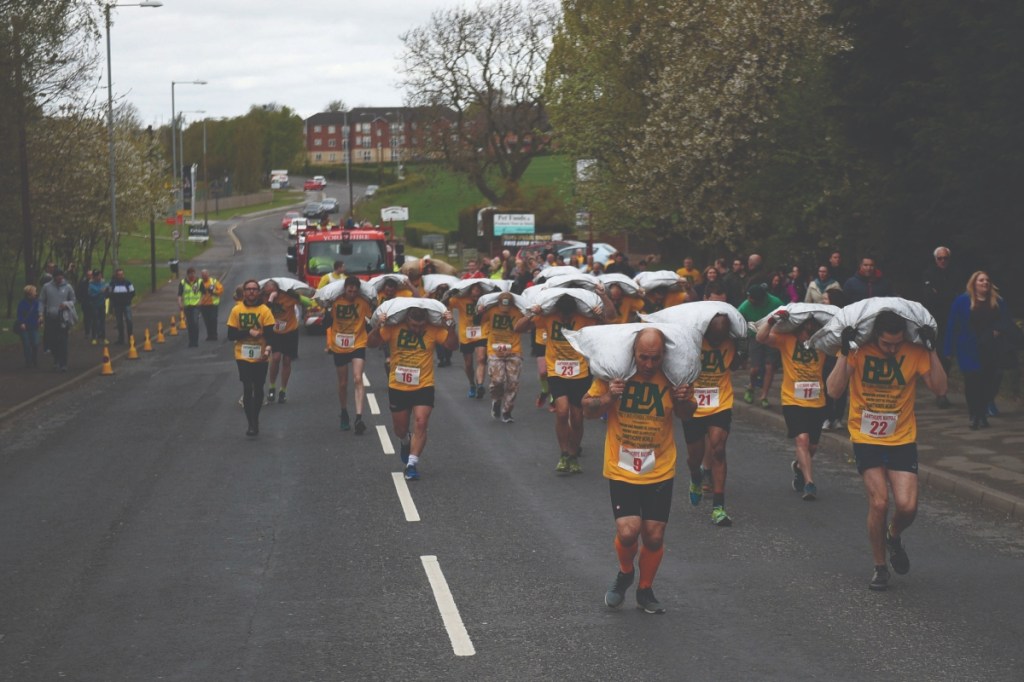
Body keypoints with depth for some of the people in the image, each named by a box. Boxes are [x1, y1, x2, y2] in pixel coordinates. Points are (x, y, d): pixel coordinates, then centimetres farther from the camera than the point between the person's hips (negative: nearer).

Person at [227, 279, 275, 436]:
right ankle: (252, 424, -4)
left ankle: (255, 420, 29)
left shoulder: (265, 311, -4)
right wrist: (248, 332, -18)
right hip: (243, 357, 0)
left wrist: (269, 348, -30)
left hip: (260, 357, 0)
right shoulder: (236, 310, -1)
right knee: (247, 389, -8)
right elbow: (231, 335, -2)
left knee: (258, 389, 11)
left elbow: (270, 333, -10)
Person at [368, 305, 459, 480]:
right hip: (397, 387, 1)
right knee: (400, 429, 14)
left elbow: (452, 345, -13)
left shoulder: (433, 329, -9)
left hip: (423, 387, -1)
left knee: (421, 424, -15)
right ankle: (405, 442, 49)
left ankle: (412, 464, -10)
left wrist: (451, 326, -28)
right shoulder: (394, 328, -9)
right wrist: (379, 327, -27)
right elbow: (371, 343, -10)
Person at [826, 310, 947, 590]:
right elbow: (834, 390, -18)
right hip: (866, 439, -1)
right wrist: (845, 352, -26)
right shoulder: (859, 351, -9)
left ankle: (894, 537, 26)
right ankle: (879, 567, 9)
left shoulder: (914, 352, -5)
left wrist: (932, 350, -18)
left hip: (902, 440, 1)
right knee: (879, 503, -12)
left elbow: (939, 387, -12)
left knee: (907, 506, -11)